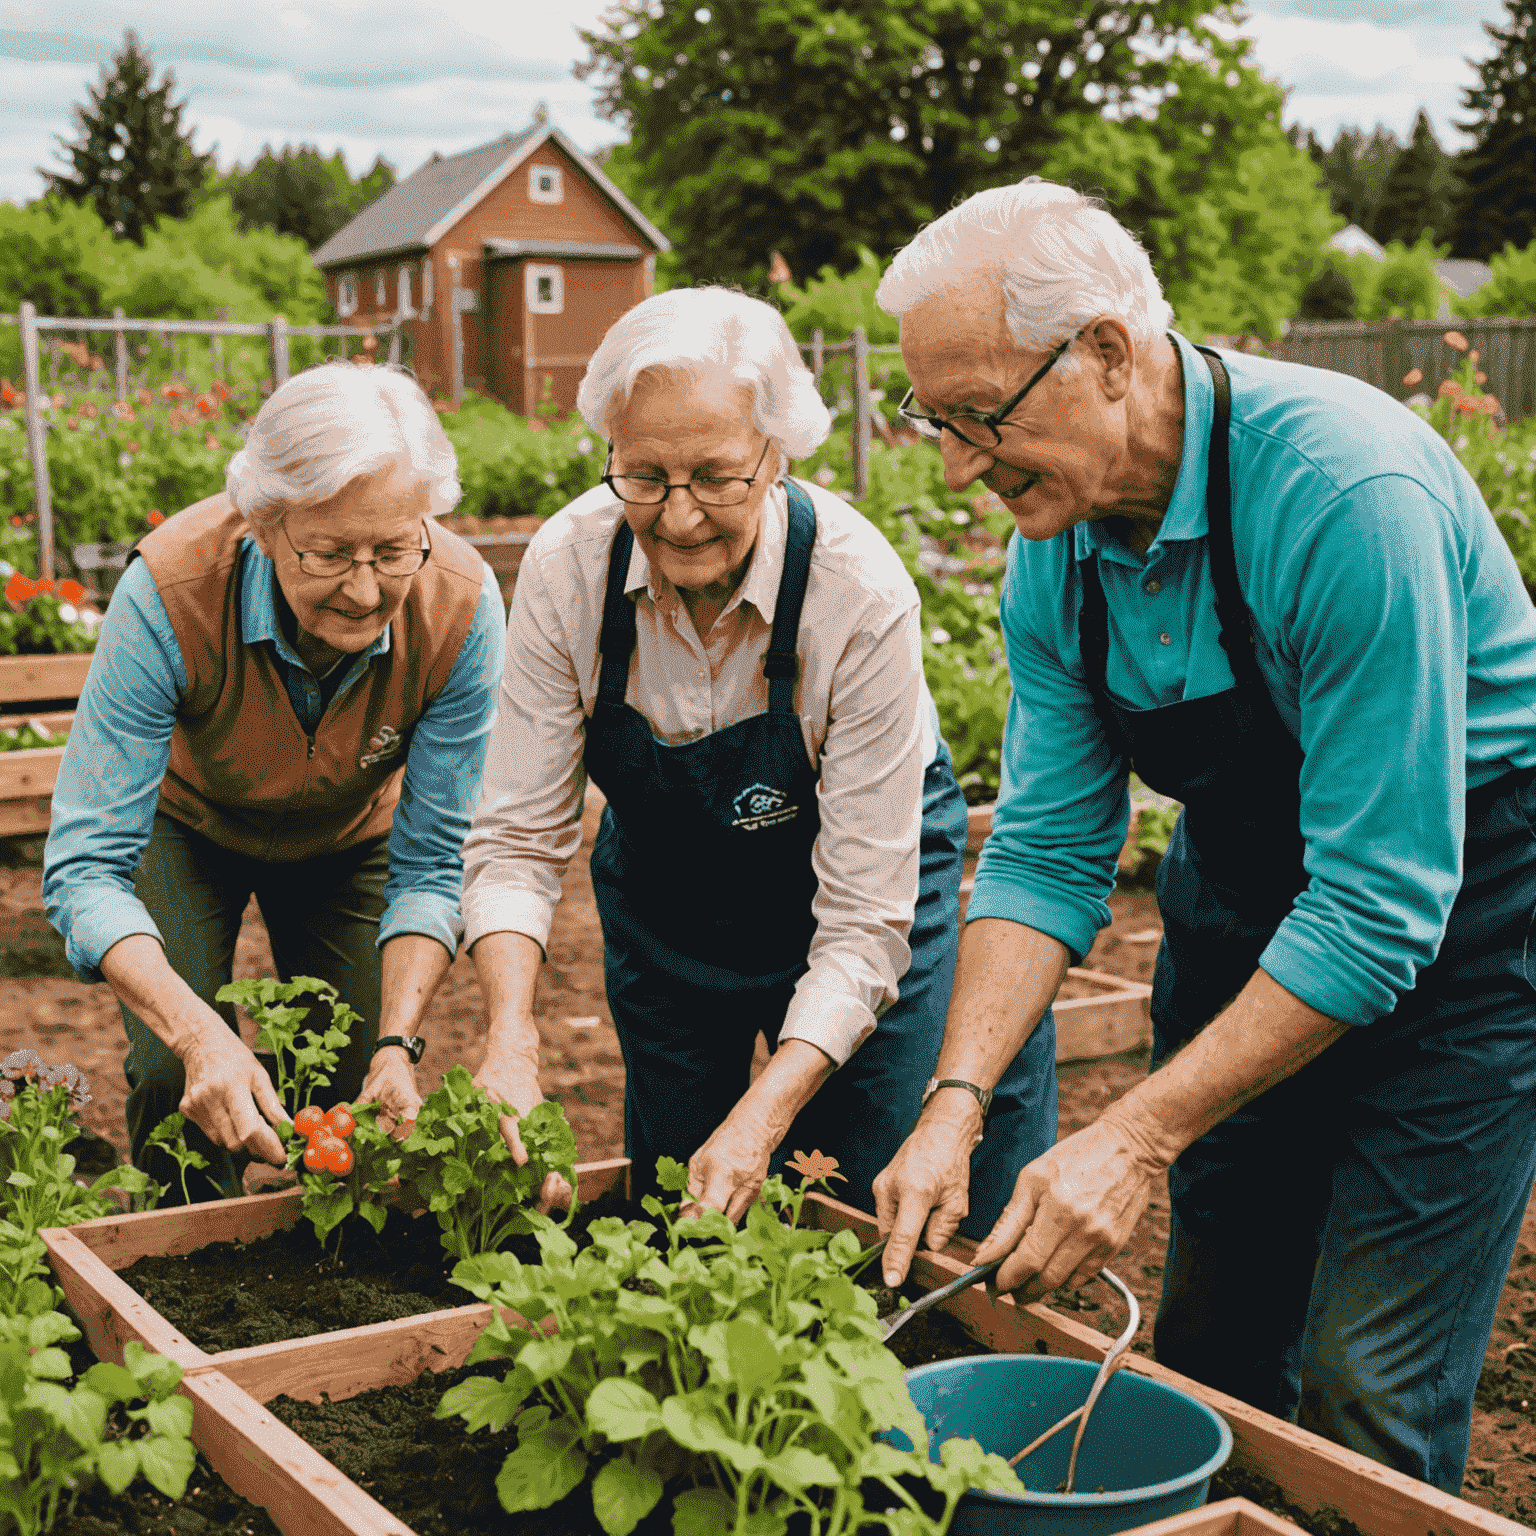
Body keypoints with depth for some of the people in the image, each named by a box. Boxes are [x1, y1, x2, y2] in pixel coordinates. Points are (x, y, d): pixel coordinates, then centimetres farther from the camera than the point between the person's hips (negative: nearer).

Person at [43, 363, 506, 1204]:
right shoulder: (171, 591, -40)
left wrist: (397, 1043, -37)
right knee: (180, 1080, -18)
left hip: (349, 839, 2)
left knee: (361, 1095, -3)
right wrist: (200, 1035, -53)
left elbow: (431, 865, -22)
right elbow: (84, 867, -38)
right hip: (188, 826, -1)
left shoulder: (460, 606, -34)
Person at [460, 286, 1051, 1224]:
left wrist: (763, 1118, -40)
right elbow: (519, 838, -19)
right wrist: (513, 1039, -35)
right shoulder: (567, 566, -25)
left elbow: (864, 919, -30)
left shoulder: (863, 594, -33)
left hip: (873, 876, -2)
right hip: (661, 891, 3)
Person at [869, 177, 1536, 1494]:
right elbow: (1048, 851, -5)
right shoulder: (1055, 544, -8)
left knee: (1361, 1398, -5)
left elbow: (1381, 903, -30)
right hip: (1245, 907, 6)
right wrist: (958, 1100, -17)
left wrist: (1142, 1137, -30)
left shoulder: (1345, 491, -31)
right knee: (1210, 1358, 13)